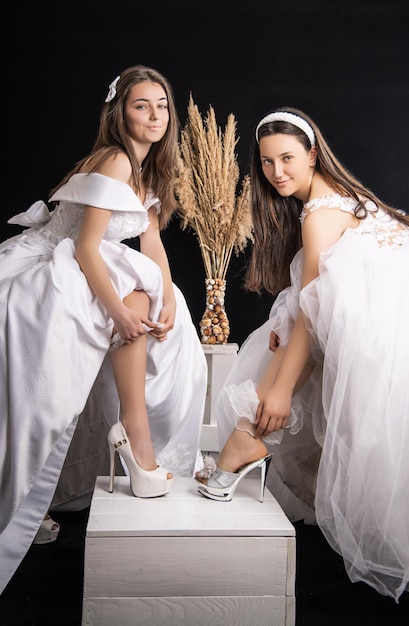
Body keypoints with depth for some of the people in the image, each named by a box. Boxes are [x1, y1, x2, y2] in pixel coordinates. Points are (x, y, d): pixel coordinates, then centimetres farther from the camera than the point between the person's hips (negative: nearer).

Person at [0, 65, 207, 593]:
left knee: (157, 310, -3)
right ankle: (136, 433, -19)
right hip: (47, 273, -9)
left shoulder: (147, 167, 11)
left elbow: (152, 240, 6)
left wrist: (167, 297, -9)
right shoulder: (115, 162, -18)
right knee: (138, 303, -25)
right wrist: (120, 309, -25)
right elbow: (86, 247, -22)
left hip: (81, 273, 9)